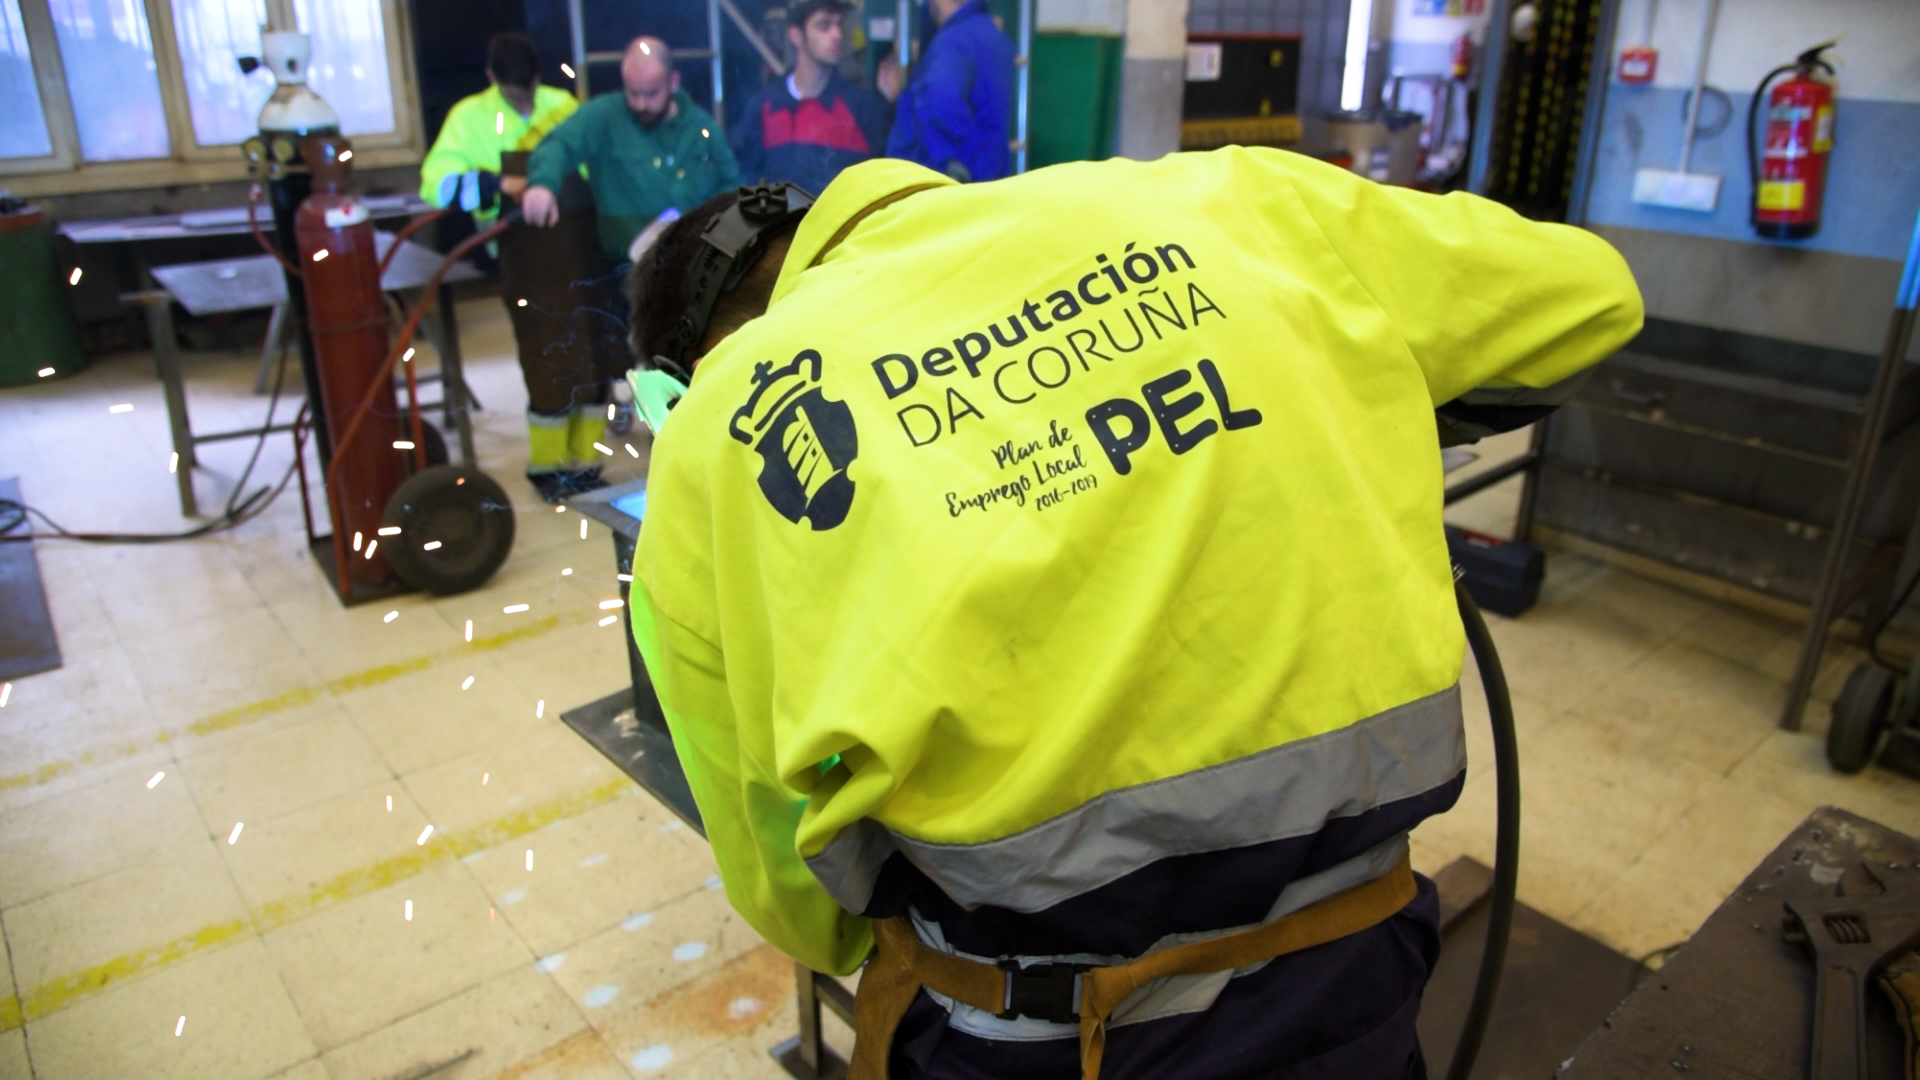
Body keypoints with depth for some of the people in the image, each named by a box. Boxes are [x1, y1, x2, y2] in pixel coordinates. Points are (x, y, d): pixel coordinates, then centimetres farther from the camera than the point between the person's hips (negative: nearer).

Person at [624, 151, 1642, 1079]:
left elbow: (784, 882, 4)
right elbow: (1587, 295, 15)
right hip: (1345, 989, 3)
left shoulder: (709, 439, -3)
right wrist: (1362, 426, 27)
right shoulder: (1215, 202, 1)